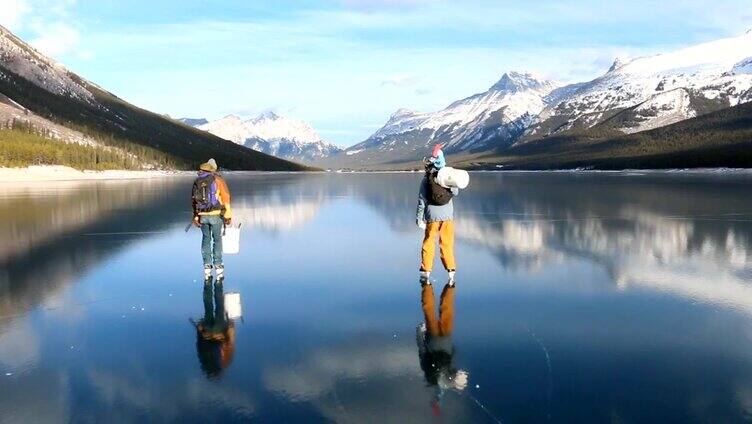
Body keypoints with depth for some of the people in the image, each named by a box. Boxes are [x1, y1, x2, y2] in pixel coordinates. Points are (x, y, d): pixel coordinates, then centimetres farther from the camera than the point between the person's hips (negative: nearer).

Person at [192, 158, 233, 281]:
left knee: (206, 239, 14)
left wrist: (195, 217, 14)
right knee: (217, 240, 7)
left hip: (202, 216, 4)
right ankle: (218, 266, 3)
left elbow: (194, 200, 10)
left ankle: (207, 270, 13)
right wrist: (228, 216, -5)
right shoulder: (217, 179, -5)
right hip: (216, 215, -4)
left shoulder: (197, 181, 9)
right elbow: (226, 198, -9)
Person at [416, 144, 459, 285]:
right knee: (447, 244, 9)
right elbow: (455, 192, 3)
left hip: (432, 216, -1)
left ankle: (426, 273, 12)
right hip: (448, 216, 1)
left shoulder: (426, 180, -3)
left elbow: (421, 200, -3)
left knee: (428, 244, 10)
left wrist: (419, 218, 1)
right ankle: (451, 272, 6)